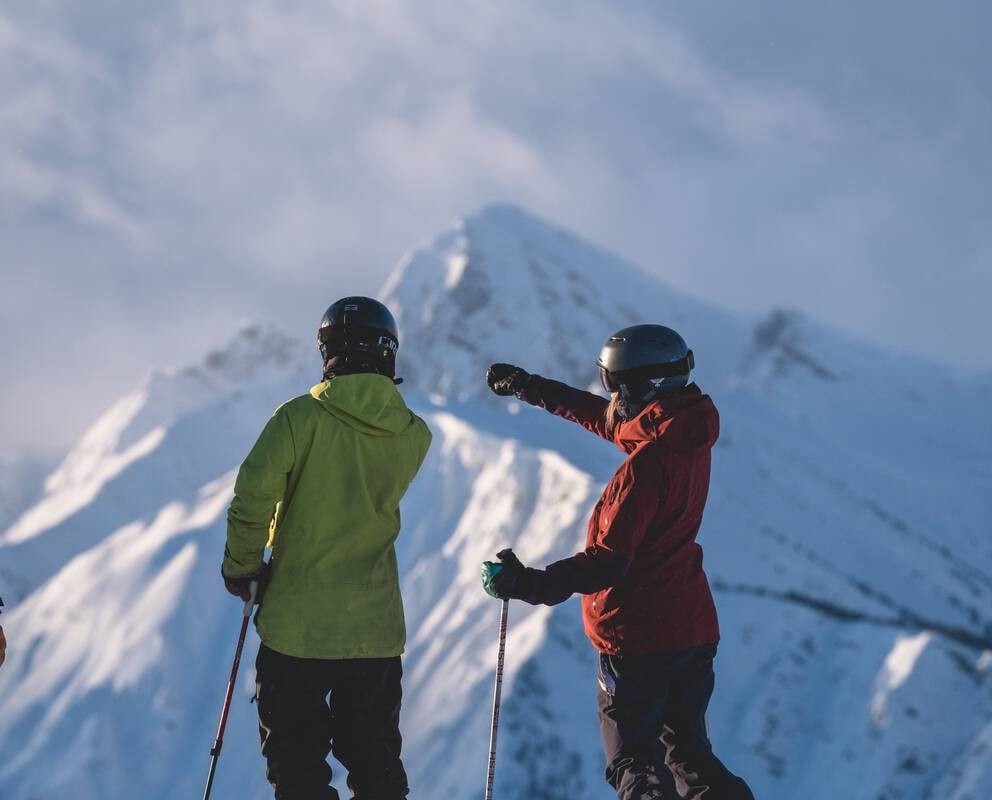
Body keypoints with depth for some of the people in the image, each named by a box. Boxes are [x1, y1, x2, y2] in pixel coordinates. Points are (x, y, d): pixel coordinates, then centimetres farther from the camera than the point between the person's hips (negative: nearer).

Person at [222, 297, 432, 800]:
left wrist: (241, 567, 1)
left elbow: (252, 499, -14)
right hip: (377, 630, 3)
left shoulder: (300, 418, -13)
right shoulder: (414, 436, -2)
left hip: (296, 625, -3)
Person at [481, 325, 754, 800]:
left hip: (637, 637, -8)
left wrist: (532, 585, -31)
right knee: (689, 756, 17)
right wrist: (528, 387, 29)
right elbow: (604, 419, 21)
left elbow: (609, 560, -27)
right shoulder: (686, 435, 4)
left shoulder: (647, 465, -22)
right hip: (693, 630, 8)